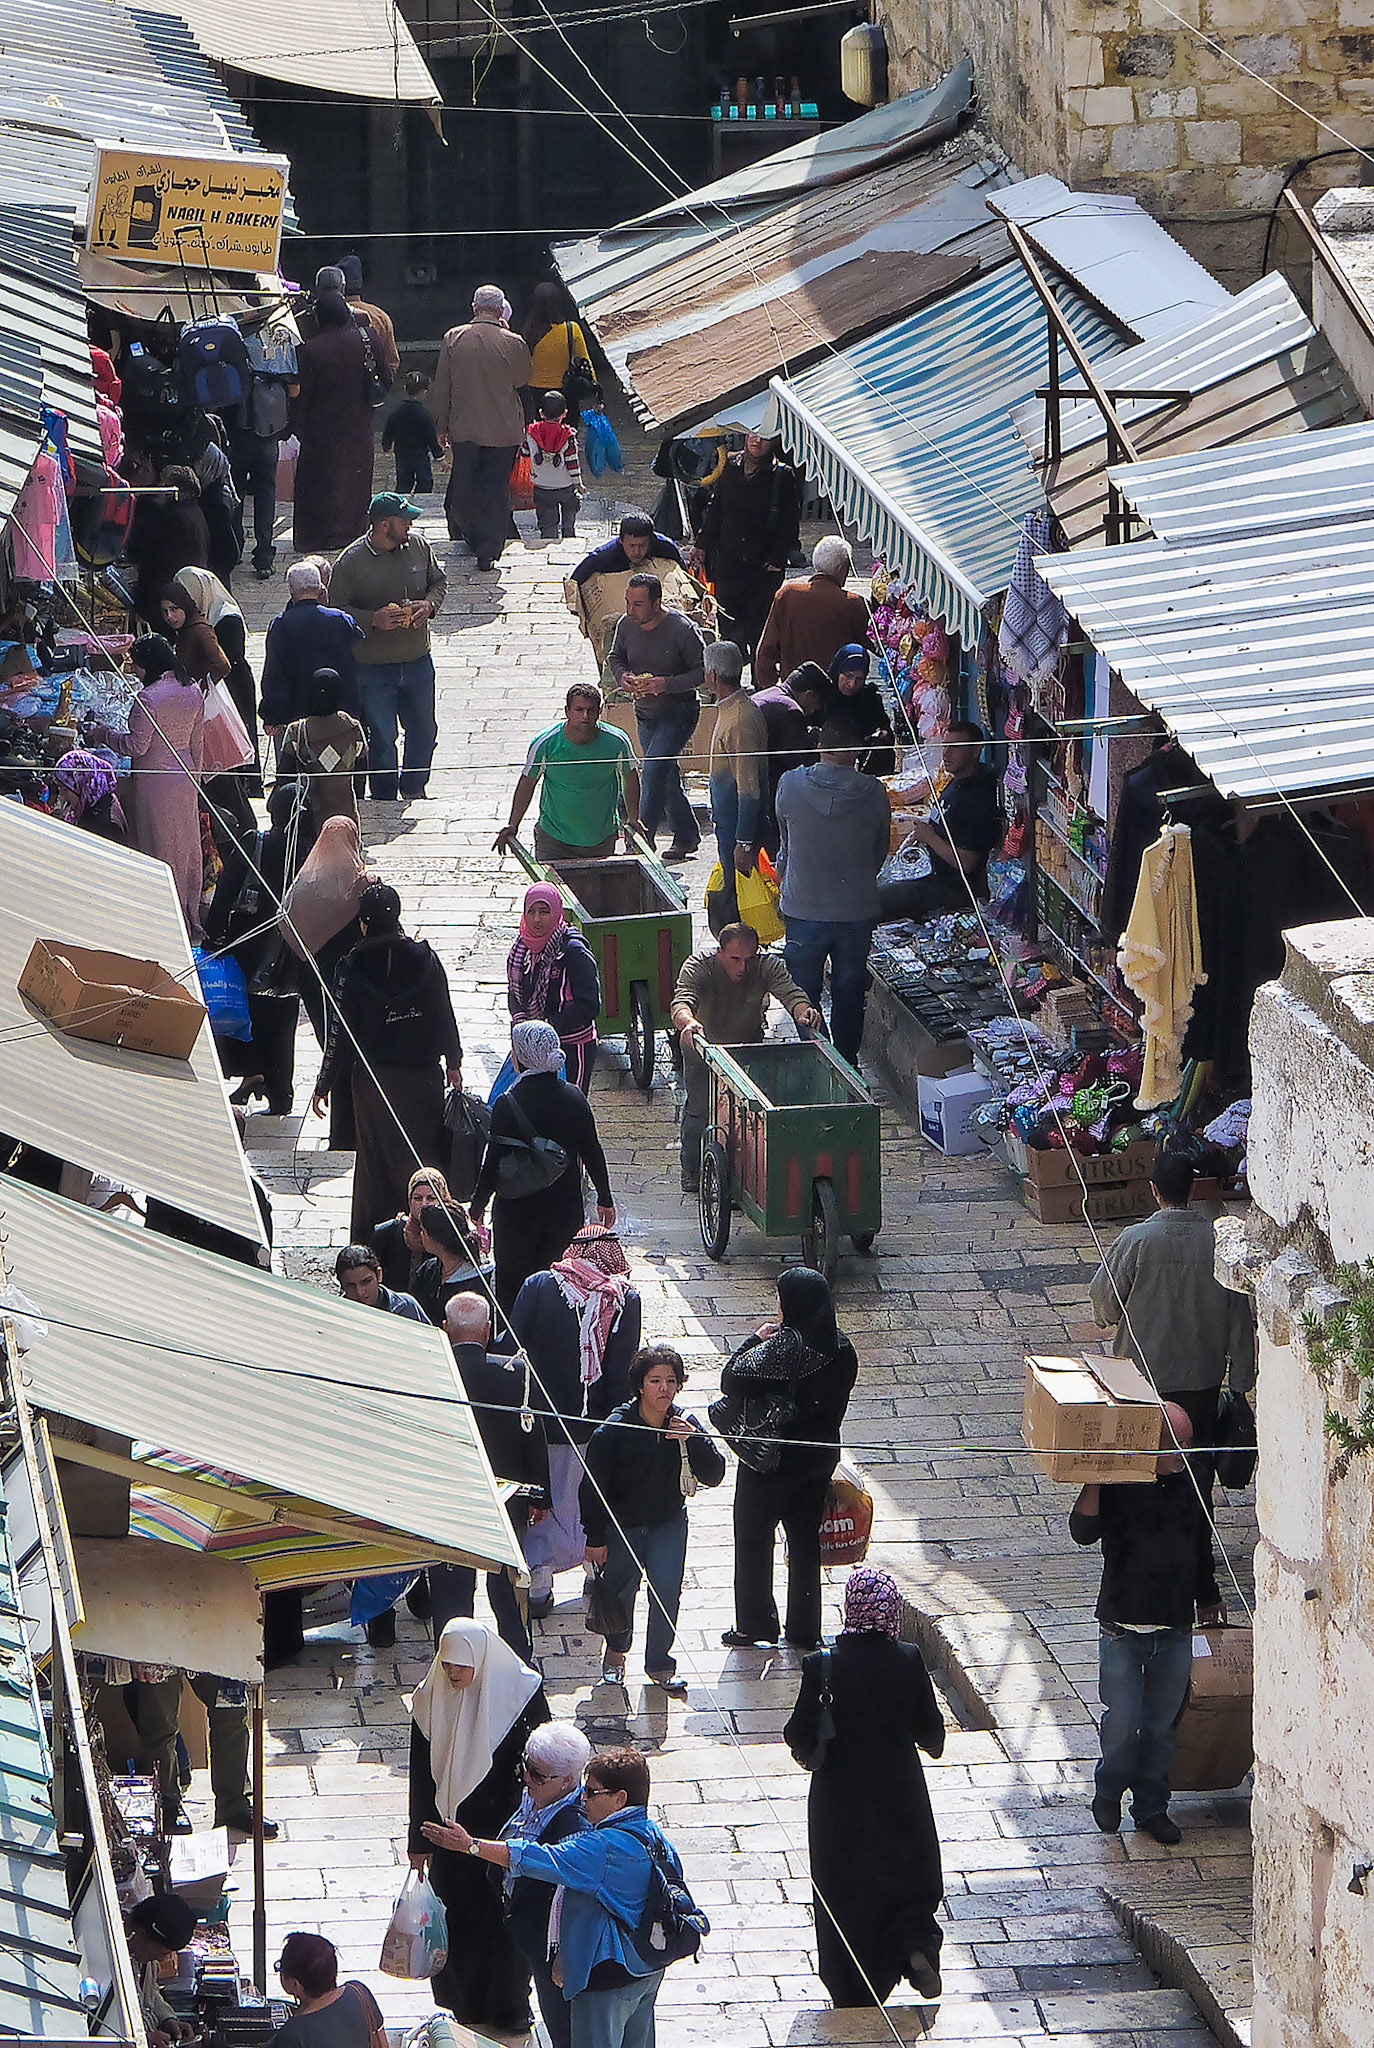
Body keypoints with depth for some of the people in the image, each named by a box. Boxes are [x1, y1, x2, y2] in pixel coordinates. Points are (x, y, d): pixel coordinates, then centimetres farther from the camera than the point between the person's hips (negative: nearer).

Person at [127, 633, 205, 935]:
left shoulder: (148, 698, -21)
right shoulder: (193, 692, 1)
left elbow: (137, 746, -19)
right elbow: (198, 743, 9)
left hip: (155, 781, -7)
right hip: (185, 776, 7)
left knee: (160, 847, 3)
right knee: (187, 847, 16)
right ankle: (192, 917, 26)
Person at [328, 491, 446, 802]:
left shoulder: (418, 547, 1)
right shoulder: (351, 562, -13)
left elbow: (439, 581, 15)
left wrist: (429, 604, -6)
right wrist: (373, 620, -22)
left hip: (418, 660, 5)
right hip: (374, 668, -5)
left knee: (424, 731, 16)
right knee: (382, 738, 2)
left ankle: (413, 788, 38)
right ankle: (385, 800, 19)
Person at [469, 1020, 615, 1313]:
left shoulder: (508, 1105, -19)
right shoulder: (574, 1098, -6)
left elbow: (493, 1164, -13)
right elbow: (592, 1152, 3)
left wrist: (477, 1206, 2)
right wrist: (605, 1199, 17)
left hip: (518, 1212, -4)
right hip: (566, 1209, 4)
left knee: (510, 1287, 12)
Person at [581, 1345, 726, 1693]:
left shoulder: (685, 1425, -10)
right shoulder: (614, 1430, -20)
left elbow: (714, 1476, -13)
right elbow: (591, 1488, -12)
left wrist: (694, 1440, -29)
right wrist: (595, 1539, -9)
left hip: (668, 1522, 2)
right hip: (620, 1526, -2)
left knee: (667, 1592, -11)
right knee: (621, 1591, 8)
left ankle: (659, 1663, 7)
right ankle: (615, 1653, 36)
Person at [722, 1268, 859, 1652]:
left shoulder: (782, 1346, -25)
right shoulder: (842, 1349, -4)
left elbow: (732, 1379, -23)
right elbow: (835, 1398, 6)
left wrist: (756, 1340, -10)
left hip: (772, 1461, -6)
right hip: (820, 1457, 6)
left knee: (753, 1540, 11)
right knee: (805, 1542, 16)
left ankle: (755, 1624, 17)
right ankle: (804, 1630, 21)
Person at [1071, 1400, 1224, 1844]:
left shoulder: (1189, 1488, 6)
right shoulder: (1118, 1489, -10)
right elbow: (1083, 1532, -24)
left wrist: (1208, 1600, 29)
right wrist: (1095, 1483, -34)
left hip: (1175, 1628, 4)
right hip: (1123, 1628, -4)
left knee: (1161, 1724, 10)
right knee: (1122, 1723, -4)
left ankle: (1151, 1806, 24)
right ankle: (1108, 1791, 22)